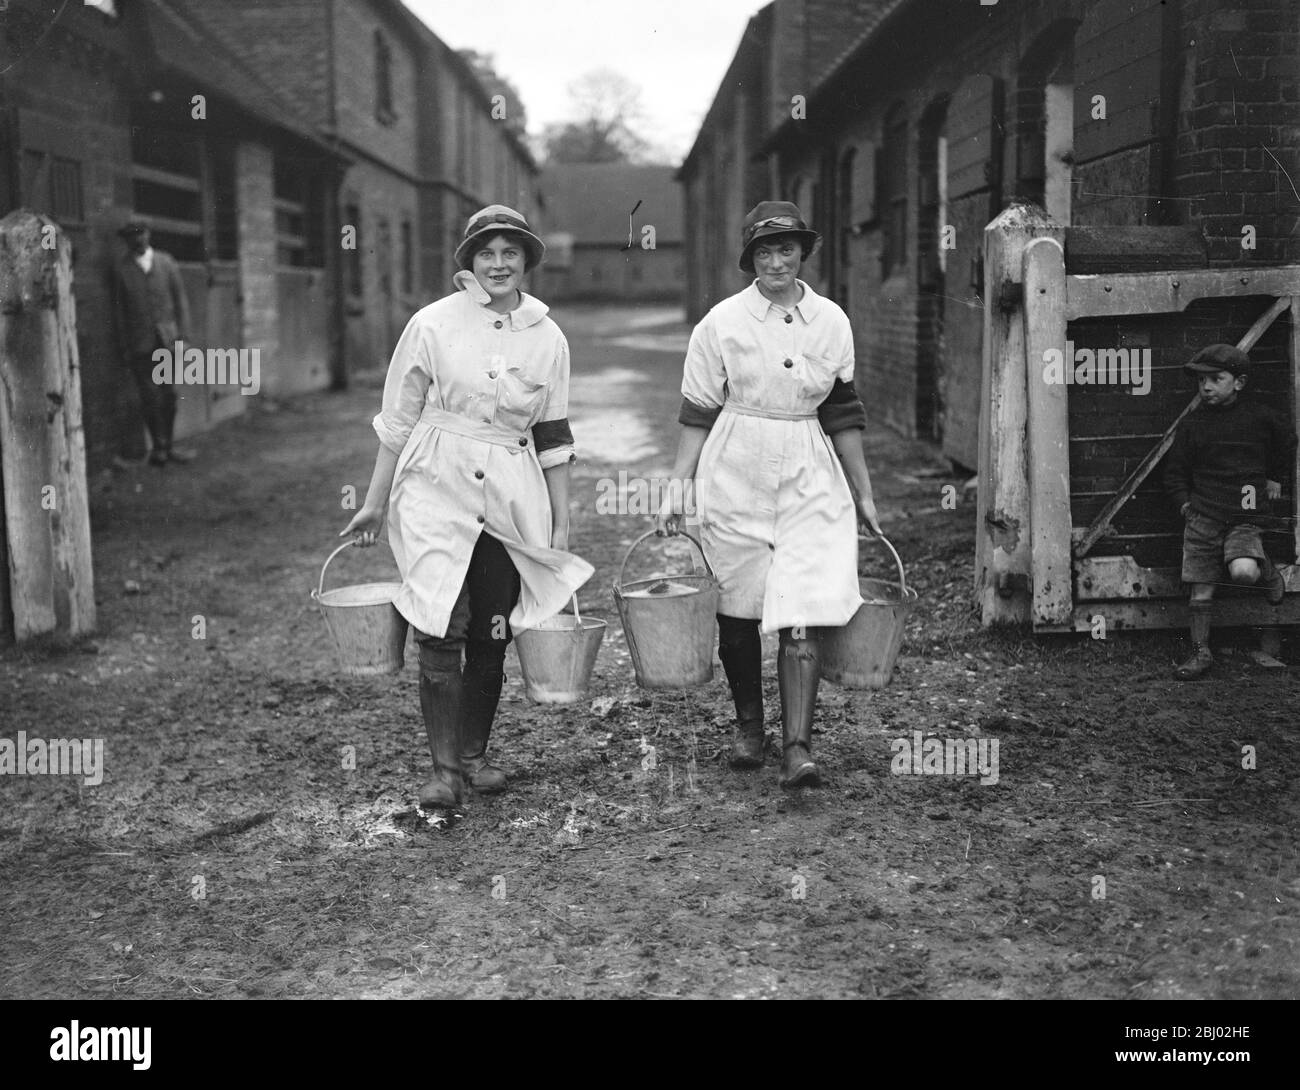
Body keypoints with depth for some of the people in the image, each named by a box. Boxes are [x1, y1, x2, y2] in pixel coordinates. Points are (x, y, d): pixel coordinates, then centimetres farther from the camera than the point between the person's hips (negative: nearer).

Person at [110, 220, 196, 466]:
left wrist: (183, 333, 0)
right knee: (150, 397, -4)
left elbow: (180, 298, 9)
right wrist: (124, 346, -1)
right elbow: (119, 310, 3)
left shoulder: (166, 262, 7)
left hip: (167, 340, 2)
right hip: (140, 343, -2)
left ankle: (165, 447, 14)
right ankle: (159, 447, 4)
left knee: (168, 395, 4)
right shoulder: (121, 270, 2)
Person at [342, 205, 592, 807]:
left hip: (511, 500, 3)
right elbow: (397, 419, 4)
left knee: (492, 635, 5)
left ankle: (474, 753, 22)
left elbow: (552, 438, 12)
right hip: (437, 488, -2)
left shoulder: (548, 339, 6)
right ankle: (445, 768, -4)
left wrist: (561, 522, 10)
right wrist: (374, 503, 4)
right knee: (442, 630, -11)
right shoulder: (432, 324, -2)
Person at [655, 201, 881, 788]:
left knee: (803, 616, -10)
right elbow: (697, 413, 3)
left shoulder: (831, 321, 6)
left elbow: (842, 414, 13)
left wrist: (864, 493, 14)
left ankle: (797, 747, -9)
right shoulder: (721, 322, -1)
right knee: (738, 610, 7)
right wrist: (679, 486, -3)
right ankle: (747, 725, 29)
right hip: (734, 477, -1)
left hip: (811, 481, 1)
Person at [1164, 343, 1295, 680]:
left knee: (1243, 571, -26)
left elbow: (1287, 443, 21)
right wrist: (1185, 503, 1)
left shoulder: (1259, 415, 0)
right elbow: (1175, 472, 13)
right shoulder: (1192, 422, 4)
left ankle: (1269, 574, 9)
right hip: (1202, 516, 2)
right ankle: (1201, 653, 13)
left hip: (1245, 517, -2)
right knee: (1201, 591, 1)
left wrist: (1275, 477, 18)